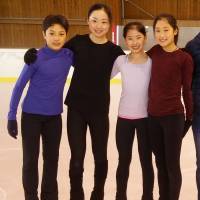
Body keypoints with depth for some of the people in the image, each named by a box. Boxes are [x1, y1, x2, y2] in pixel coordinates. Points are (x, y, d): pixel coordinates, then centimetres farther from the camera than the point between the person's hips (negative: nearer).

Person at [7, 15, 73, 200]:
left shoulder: (69, 55, -5)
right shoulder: (36, 58, -16)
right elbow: (19, 87, -10)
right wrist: (11, 116, -10)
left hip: (54, 116, 4)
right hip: (32, 115, -4)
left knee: (52, 158, 15)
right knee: (30, 159, 6)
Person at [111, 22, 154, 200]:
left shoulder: (153, 62, -8)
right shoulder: (120, 61, -5)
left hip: (146, 118, -1)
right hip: (124, 118, 1)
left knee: (146, 161, 12)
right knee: (124, 162, 15)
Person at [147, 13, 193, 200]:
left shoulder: (184, 58, -10)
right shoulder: (154, 52, 1)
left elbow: (187, 90, -4)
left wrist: (189, 117, 1)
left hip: (174, 116, -4)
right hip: (153, 115, 5)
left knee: (172, 165, 8)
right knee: (161, 164, 18)